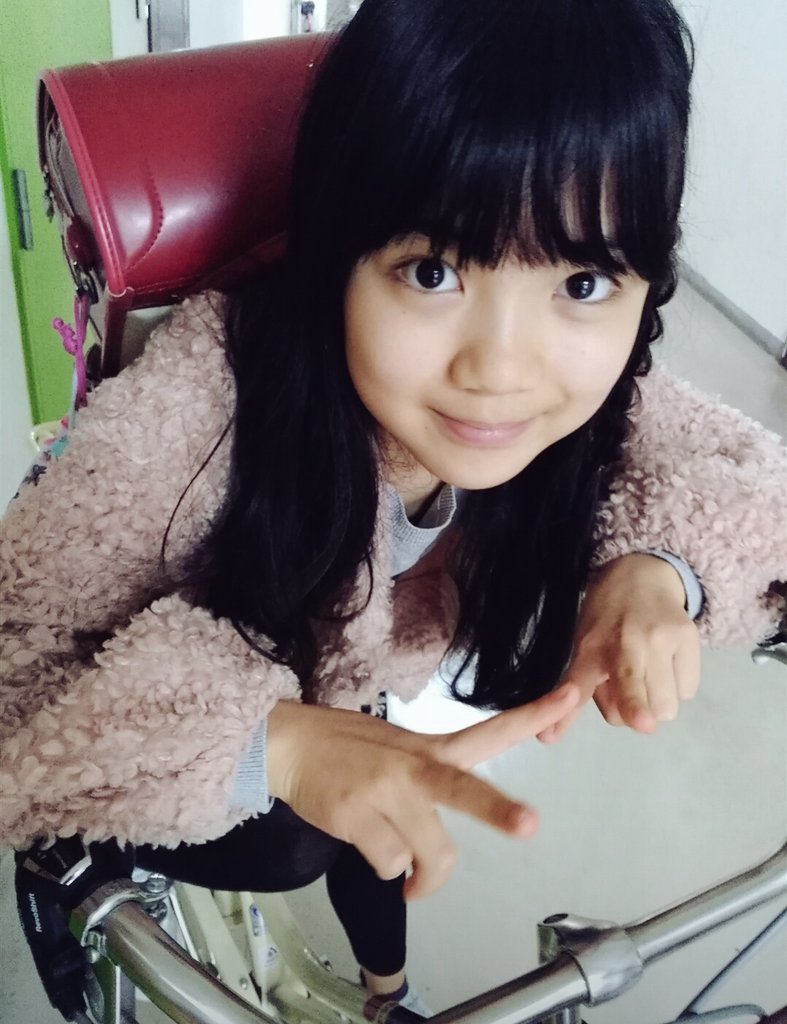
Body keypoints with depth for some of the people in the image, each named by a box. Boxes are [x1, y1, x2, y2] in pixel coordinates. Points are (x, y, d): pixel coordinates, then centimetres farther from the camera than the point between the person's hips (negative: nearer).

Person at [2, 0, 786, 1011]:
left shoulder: (594, 401, -26)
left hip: (388, 701, 5)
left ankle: (381, 968, 33)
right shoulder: (192, 411, -39)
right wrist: (268, 742, -52)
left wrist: (657, 567, -32)